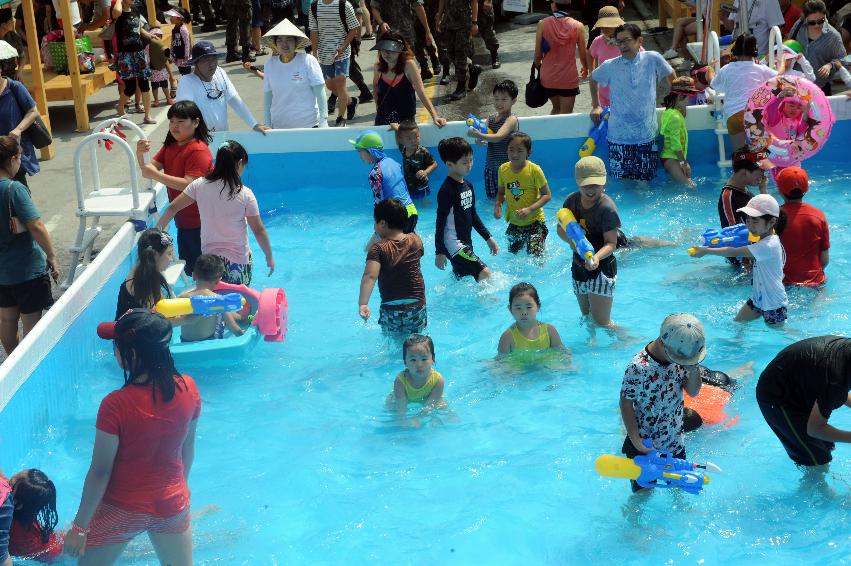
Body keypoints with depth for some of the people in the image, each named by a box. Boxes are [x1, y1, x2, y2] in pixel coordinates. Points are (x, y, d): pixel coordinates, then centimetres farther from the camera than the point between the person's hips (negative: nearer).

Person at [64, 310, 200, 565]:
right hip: (172, 503, 4)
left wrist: (80, 527, -7)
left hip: (122, 510, -4)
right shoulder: (188, 389, -13)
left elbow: (100, 472, -19)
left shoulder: (116, 405, -27)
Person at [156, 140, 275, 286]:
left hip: (209, 256, 3)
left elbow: (172, 208, -2)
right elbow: (259, 230, -9)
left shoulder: (200, 185, -7)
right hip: (238, 260, -3)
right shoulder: (245, 194, -14)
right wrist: (269, 257, 3)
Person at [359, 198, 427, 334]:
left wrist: (362, 304, -38)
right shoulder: (416, 240, -2)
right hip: (417, 306, 3)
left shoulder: (378, 249, -14)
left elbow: (369, 276, -29)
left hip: (391, 309, -3)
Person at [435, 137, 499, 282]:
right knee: (485, 274, -19)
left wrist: (488, 238, 17)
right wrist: (439, 252, -16)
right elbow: (440, 222, -16)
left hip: (466, 243, 9)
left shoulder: (467, 185, 10)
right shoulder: (447, 190, -18)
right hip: (454, 245, -9)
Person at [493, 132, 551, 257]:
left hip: (534, 222, -5)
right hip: (514, 222, 5)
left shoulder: (534, 170, -18)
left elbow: (547, 195, -14)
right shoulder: (503, 169, -4)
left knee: (535, 257, -8)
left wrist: (530, 209, -26)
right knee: (513, 253, 18)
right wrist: (498, 204, -10)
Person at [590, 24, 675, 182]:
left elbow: (671, 76, 14)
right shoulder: (610, 66, -4)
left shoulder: (653, 59, -5)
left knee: (645, 180, 6)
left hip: (646, 135, 0)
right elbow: (593, 78, 18)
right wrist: (596, 106, 16)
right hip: (619, 137, 0)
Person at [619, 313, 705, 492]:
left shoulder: (681, 358, -10)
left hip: (675, 441, 5)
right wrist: (635, 439, -20)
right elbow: (626, 403, -18)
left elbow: (693, 392, -1)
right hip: (645, 444, -5)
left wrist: (693, 369, -20)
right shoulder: (639, 367, -28)